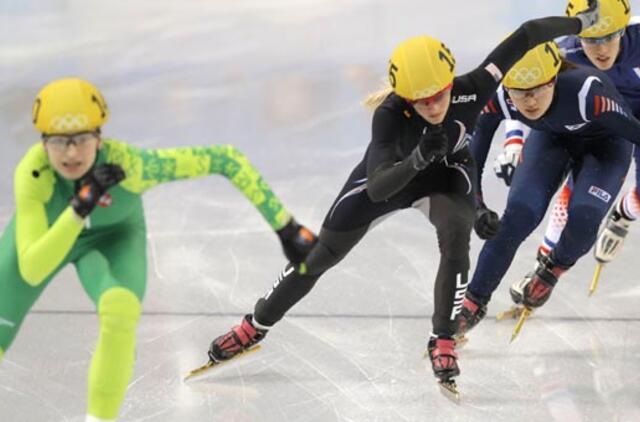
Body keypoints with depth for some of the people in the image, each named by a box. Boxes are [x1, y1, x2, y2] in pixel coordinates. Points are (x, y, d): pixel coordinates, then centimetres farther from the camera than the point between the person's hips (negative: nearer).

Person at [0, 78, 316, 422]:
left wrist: (286, 227, -29)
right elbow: (32, 272, -41)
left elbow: (225, 159, -30)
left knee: (120, 311, -31)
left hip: (115, 235, -1)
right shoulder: (32, 173, -38)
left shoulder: (130, 163, -38)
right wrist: (79, 208, -52)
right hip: (43, 232, 1)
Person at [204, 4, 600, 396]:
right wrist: (418, 159, -62)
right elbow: (376, 188, -46)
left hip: (446, 173, 1)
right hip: (390, 174, 0)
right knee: (322, 254, 9)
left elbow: (525, 37, -34)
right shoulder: (389, 114, -39)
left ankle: (443, 341, -17)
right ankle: (255, 327, 29)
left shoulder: (470, 91, -37)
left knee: (456, 235, -32)